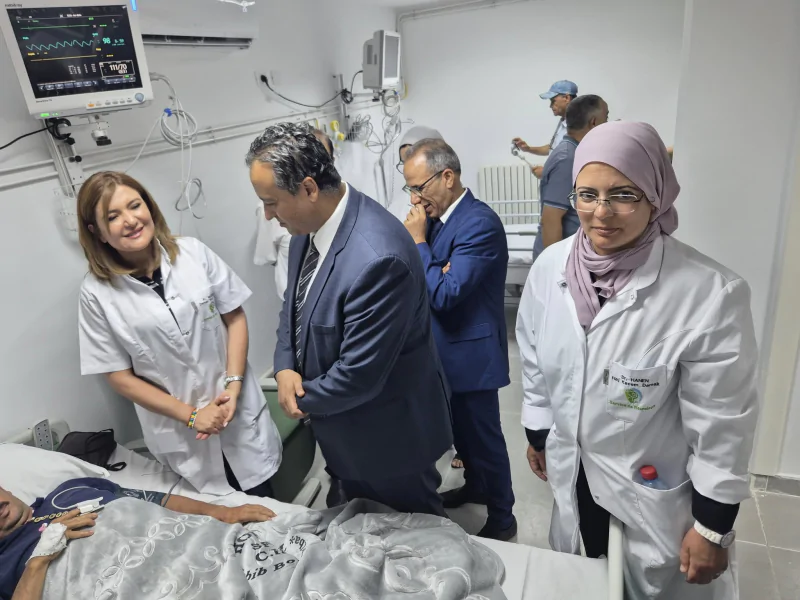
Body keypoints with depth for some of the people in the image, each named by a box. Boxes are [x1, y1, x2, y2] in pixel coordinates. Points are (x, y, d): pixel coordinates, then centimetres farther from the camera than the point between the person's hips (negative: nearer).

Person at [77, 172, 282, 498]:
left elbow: (235, 317, -2)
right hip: (180, 429, -1)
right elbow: (120, 376, -5)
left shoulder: (193, 252, -9)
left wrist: (233, 386, -12)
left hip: (238, 408, 1)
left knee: (262, 500, 16)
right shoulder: (97, 293, -11)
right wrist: (191, 415, -10)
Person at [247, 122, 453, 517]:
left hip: (389, 435, -8)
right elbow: (295, 301, 8)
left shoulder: (378, 258, -37)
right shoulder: (308, 224, -6)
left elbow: (359, 375, -31)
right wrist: (285, 368, -9)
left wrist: (301, 398, -13)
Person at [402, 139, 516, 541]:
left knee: (483, 437, 9)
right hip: (444, 351, 9)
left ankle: (502, 519, 30)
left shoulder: (480, 223, -23)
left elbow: (445, 294, -27)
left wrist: (418, 241, -20)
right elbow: (425, 279, 7)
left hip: (470, 354, -8)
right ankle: (475, 486, 49)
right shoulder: (439, 216, 3)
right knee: (461, 431, 26)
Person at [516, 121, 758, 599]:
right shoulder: (549, 266, -11)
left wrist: (711, 528, -8)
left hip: (658, 492, -4)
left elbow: (722, 425, -16)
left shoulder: (711, 294, -26)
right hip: (574, 474, 4)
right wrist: (538, 434, 13)